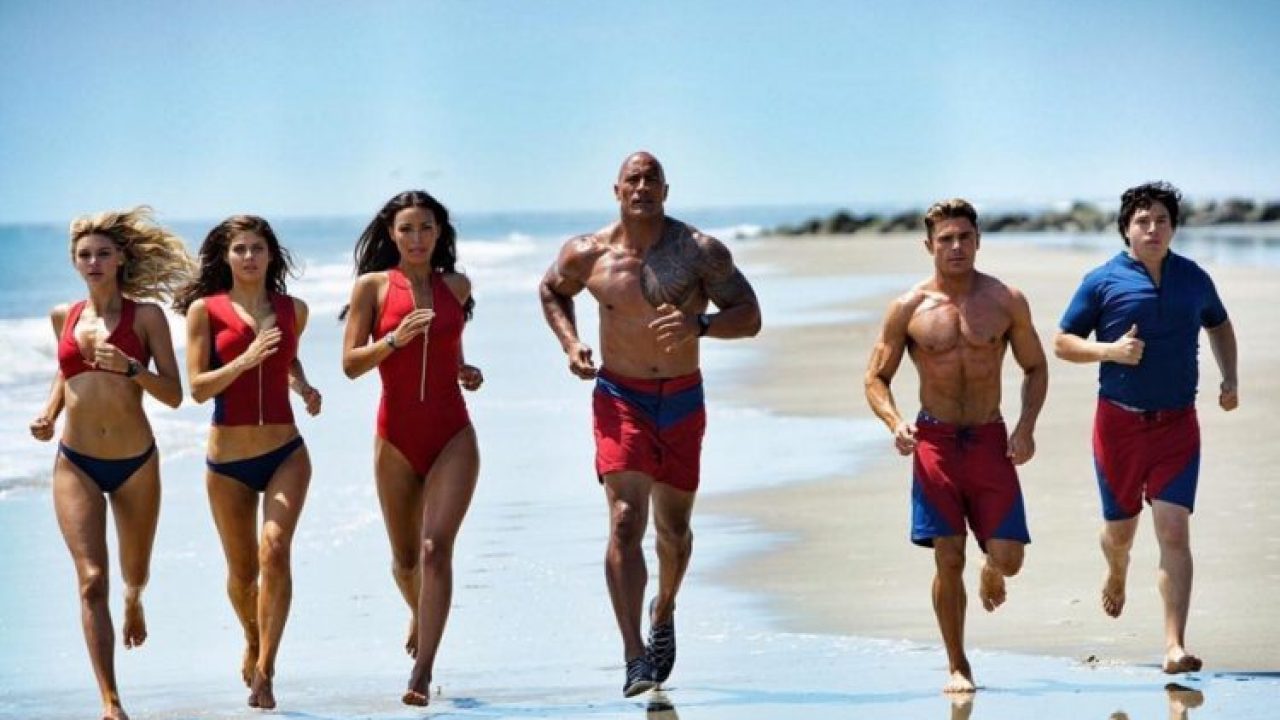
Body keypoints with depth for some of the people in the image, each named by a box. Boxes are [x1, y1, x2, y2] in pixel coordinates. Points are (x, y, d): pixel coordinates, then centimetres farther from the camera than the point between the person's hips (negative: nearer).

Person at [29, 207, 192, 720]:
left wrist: (130, 368, -23)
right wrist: (48, 413, 7)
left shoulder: (145, 316, -4)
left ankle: (133, 602, 58)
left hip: (135, 464, -1)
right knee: (91, 579, -13)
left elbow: (173, 395, -8)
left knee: (135, 572, 19)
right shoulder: (64, 317, 5)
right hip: (76, 464, 1)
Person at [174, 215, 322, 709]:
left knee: (275, 551, -21)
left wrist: (304, 387, 7)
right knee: (242, 570, 11)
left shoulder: (293, 310, 6)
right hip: (228, 460, -1)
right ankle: (253, 644, 41)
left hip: (285, 454, 1)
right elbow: (198, 388, -9)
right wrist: (247, 359, -22)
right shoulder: (205, 309, -3)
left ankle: (264, 669, -16)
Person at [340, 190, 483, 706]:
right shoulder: (372, 286, -1)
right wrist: (395, 338, -19)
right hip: (396, 436, 0)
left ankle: (422, 673, -20)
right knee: (405, 556, 13)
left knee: (437, 547, -16)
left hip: (452, 435, 0)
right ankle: (419, 615, 47)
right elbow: (350, 363, -5)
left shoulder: (456, 286, 7)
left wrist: (463, 370, 6)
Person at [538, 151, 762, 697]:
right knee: (626, 521, -16)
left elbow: (749, 318, -9)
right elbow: (552, 290, 16)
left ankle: (664, 611, 46)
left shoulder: (702, 252, -10)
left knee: (673, 528, 14)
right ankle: (635, 656, -21)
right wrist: (570, 344, -2)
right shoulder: (587, 254, -6)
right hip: (620, 398, -1)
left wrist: (698, 325, -28)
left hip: (682, 401, 1)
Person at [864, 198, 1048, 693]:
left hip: (990, 440, 1)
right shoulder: (908, 309, -1)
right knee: (948, 559, -4)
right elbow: (876, 378, 5)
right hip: (935, 441, -1)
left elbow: (1036, 368, 11)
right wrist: (895, 423, -14)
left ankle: (990, 573, 36)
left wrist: (1026, 426, -5)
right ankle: (957, 667, 10)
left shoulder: (1007, 301, 1)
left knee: (1008, 558, -4)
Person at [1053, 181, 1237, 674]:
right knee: (1120, 528, 13)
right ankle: (1117, 575, 51)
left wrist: (1230, 378, 11)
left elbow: (1219, 325, 25)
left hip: (1177, 424, 1)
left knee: (1173, 531, -12)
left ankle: (1174, 646, -13)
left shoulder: (1194, 279, 6)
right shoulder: (1103, 281, -3)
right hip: (1119, 422, 0)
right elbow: (1062, 343, 1)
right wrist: (1109, 350, -16)